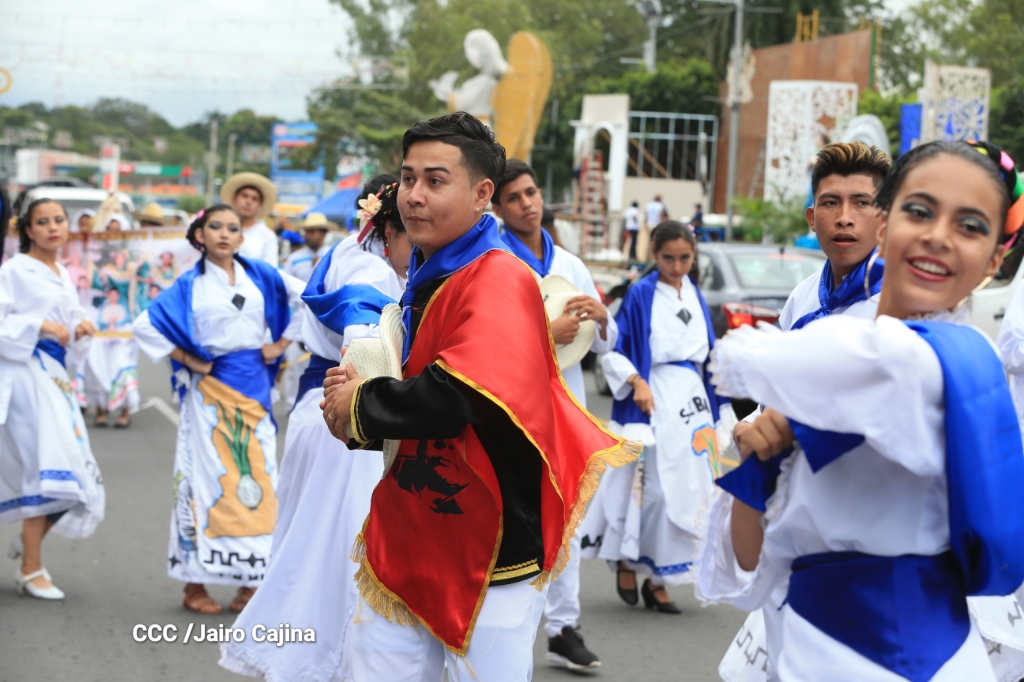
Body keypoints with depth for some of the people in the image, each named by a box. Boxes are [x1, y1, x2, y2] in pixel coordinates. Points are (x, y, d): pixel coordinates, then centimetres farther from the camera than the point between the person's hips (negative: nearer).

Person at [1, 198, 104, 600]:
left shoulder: (64, 276, 16)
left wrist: (80, 328, 0)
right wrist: (40, 325, -18)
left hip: (56, 374, 7)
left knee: (69, 473, 5)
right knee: (48, 469, -10)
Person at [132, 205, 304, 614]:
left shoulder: (260, 276, 6)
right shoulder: (190, 285, -1)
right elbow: (146, 325, -5)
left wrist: (281, 342, 6)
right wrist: (187, 360, -7)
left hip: (253, 387, 3)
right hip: (210, 389, -3)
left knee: (256, 477, 1)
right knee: (207, 477, -2)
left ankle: (249, 581, 9)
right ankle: (195, 583, 4)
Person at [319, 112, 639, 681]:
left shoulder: (498, 282, -17)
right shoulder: (427, 281, 12)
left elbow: (458, 399, -29)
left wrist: (361, 406, -13)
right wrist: (359, 393, -2)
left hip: (488, 553, -8)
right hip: (405, 540, 8)